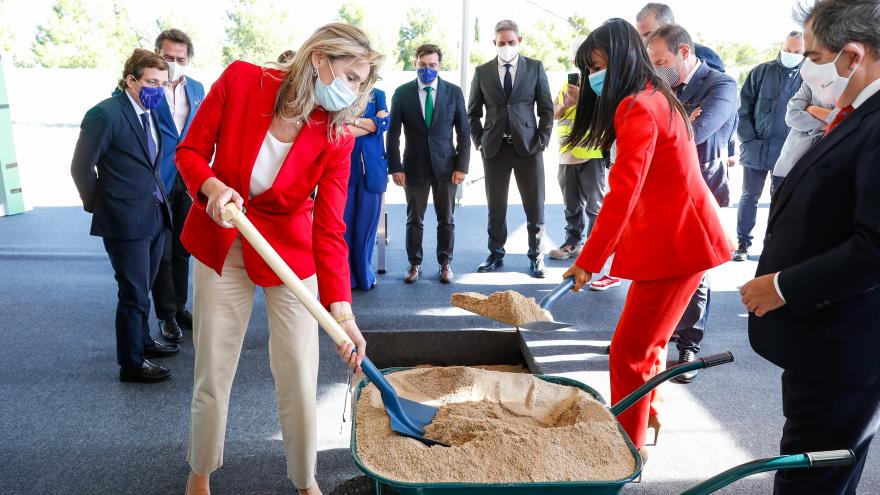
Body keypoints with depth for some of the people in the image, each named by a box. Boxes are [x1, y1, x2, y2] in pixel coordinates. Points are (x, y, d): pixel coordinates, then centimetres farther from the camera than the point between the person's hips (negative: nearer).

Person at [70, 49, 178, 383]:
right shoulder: (105, 114, -14)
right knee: (134, 294, 1)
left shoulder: (149, 112, 10)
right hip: (126, 221, -8)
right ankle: (131, 364, 15)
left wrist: (159, 196, 11)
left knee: (142, 288, 21)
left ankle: (142, 341, 38)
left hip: (154, 215, 8)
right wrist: (100, 206, -3)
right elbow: (81, 168, -11)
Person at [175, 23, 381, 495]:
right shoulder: (241, 80, -15)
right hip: (219, 249, 1)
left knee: (299, 380, 2)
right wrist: (212, 186, -28)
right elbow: (190, 151, -6)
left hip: (289, 254, 0)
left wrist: (341, 311, -29)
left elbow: (329, 229, -18)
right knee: (212, 377, 10)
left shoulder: (337, 138, -15)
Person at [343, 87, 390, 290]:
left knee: (366, 225, 5)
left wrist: (354, 120, -8)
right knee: (343, 224, 1)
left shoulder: (378, 95, 14)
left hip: (372, 170, 2)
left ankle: (364, 274, 18)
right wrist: (371, 123, -6)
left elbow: (385, 122, -3)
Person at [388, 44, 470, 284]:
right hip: (414, 166, 0)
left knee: (446, 219, 8)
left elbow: (463, 131, 3)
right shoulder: (402, 93, 0)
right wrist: (395, 167, -5)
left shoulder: (454, 92, 1)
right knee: (414, 219, 6)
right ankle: (414, 264, 20)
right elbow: (393, 133, 1)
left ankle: (445, 263, 22)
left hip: (446, 165, 1)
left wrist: (462, 165, -4)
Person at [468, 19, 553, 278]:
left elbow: (546, 109, 6)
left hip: (528, 146, -1)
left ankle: (536, 257, 14)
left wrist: (542, 140, -2)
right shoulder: (482, 71, 6)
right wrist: (480, 141, 2)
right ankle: (496, 254, 22)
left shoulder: (535, 67, 5)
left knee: (535, 205, 2)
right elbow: (473, 113, 12)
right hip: (494, 148, 1)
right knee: (496, 206, 8)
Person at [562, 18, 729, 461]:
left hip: (675, 242, -10)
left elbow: (622, 193, -24)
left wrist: (589, 259, -19)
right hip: (673, 234, 10)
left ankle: (629, 446, 9)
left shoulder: (638, 108, -18)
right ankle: (647, 411, 40)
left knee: (629, 350, -4)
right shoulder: (655, 98, 13)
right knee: (648, 338, 22)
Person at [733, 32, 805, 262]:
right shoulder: (761, 72, 1)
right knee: (749, 196, 5)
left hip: (787, 152, 0)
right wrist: (748, 139, -6)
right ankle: (743, 243, 13)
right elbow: (744, 108, 2)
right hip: (756, 148, 0)